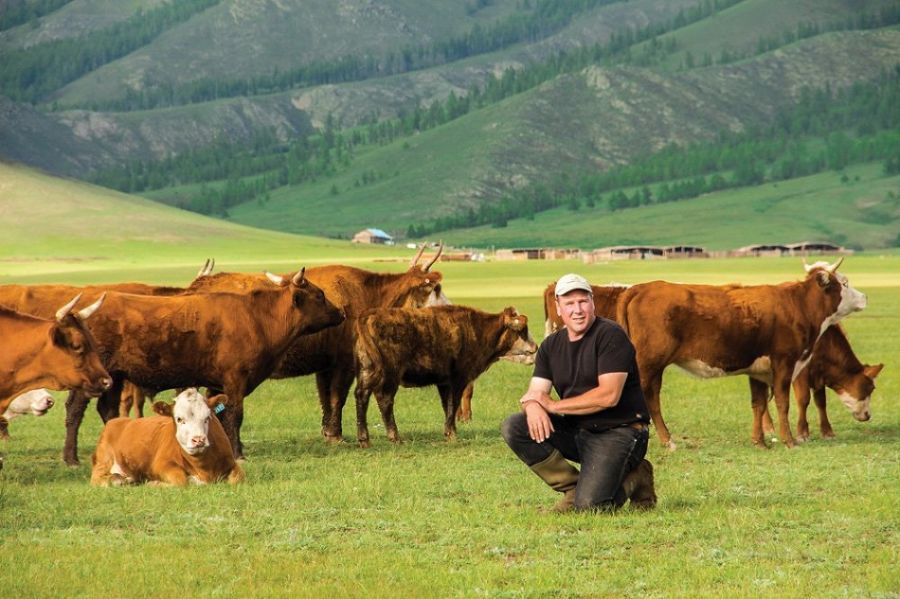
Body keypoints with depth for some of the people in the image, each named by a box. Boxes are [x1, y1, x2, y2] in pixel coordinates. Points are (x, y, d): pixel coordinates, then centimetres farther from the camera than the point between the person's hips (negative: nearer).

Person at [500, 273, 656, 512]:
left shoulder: (611, 336, -12)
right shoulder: (551, 346, 9)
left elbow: (609, 395, -21)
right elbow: (534, 393, 3)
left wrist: (554, 405, -15)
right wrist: (533, 406, -24)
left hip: (618, 432, -7)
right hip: (575, 431, 7)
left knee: (589, 503, -25)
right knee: (514, 428, -13)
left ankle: (635, 479, 8)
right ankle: (572, 488, -2)